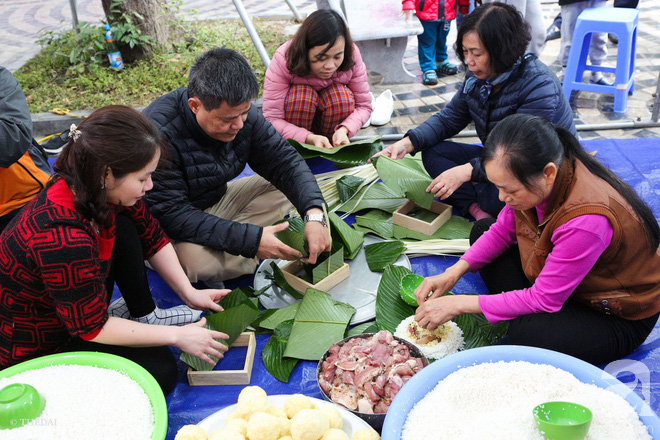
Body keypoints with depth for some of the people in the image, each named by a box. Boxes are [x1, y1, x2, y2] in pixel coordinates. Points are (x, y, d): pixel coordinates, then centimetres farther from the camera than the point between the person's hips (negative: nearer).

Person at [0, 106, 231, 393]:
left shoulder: (100, 190, -16)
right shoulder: (64, 241, -39)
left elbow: (152, 237, 2)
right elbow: (90, 328, -26)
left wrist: (189, 293, -4)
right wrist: (176, 336, -19)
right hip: (31, 350, -8)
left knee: (124, 228, -4)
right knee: (160, 368, -20)